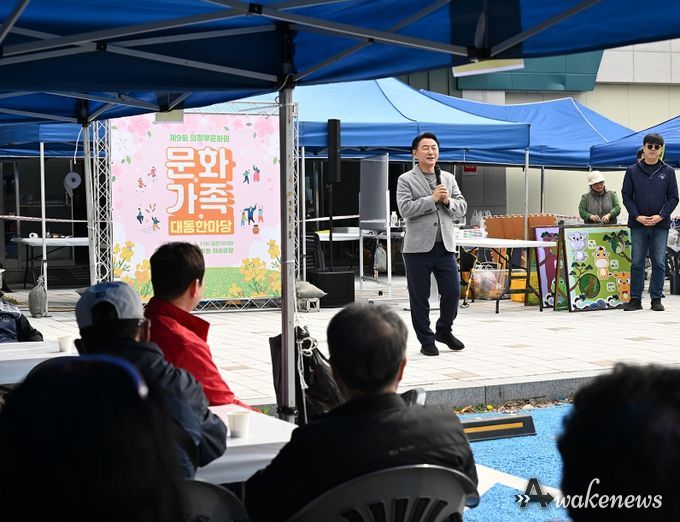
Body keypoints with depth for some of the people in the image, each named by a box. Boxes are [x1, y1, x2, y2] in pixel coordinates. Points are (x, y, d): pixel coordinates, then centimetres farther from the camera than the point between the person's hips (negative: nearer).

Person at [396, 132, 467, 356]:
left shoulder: (449, 178, 14)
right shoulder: (406, 180, 0)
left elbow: (462, 208, 12)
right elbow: (405, 209, -13)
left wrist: (448, 201, -8)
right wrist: (432, 198, -15)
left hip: (445, 246, 4)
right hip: (418, 247, -4)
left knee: (452, 291, 3)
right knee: (419, 297, 2)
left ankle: (444, 331, 26)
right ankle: (426, 340, 14)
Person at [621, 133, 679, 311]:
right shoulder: (632, 171, 3)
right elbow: (626, 196, 3)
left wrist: (660, 216, -10)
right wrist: (637, 216, -9)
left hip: (660, 224, 0)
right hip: (638, 224, 0)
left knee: (659, 263, 3)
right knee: (636, 262, 3)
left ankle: (656, 299, 10)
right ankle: (635, 299, 8)